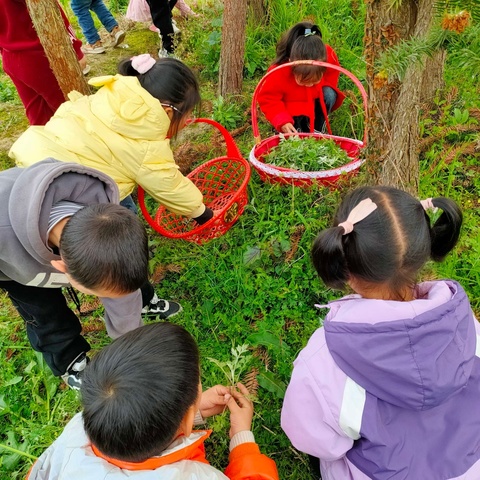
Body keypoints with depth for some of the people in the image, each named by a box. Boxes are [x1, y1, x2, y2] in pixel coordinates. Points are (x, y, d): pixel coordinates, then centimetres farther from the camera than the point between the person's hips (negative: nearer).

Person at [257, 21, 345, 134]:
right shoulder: (278, 73, -36)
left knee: (329, 94, -26)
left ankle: (316, 130, -8)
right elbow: (267, 99, -25)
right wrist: (282, 121, -37)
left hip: (315, 102, 3)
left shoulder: (329, 57, -27)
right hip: (291, 109, -2)